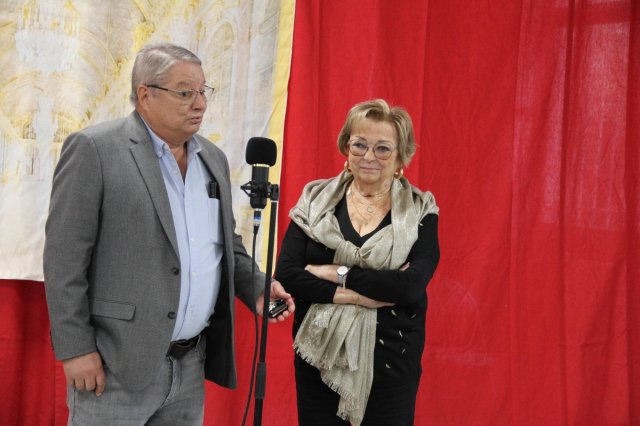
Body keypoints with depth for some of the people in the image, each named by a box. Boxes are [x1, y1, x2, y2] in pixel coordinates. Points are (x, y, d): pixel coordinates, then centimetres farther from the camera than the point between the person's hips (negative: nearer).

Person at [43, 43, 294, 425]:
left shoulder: (213, 158, 12)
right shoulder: (94, 149, -9)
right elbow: (65, 257, -11)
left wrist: (257, 288, 2)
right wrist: (76, 349, -13)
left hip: (192, 365, 6)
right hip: (117, 365, -6)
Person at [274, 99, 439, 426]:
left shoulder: (420, 211, -2)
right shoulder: (315, 200, 2)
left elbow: (412, 286, -16)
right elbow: (285, 275, -8)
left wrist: (338, 273, -15)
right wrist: (358, 295, -16)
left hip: (391, 362, -1)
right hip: (319, 357, 2)